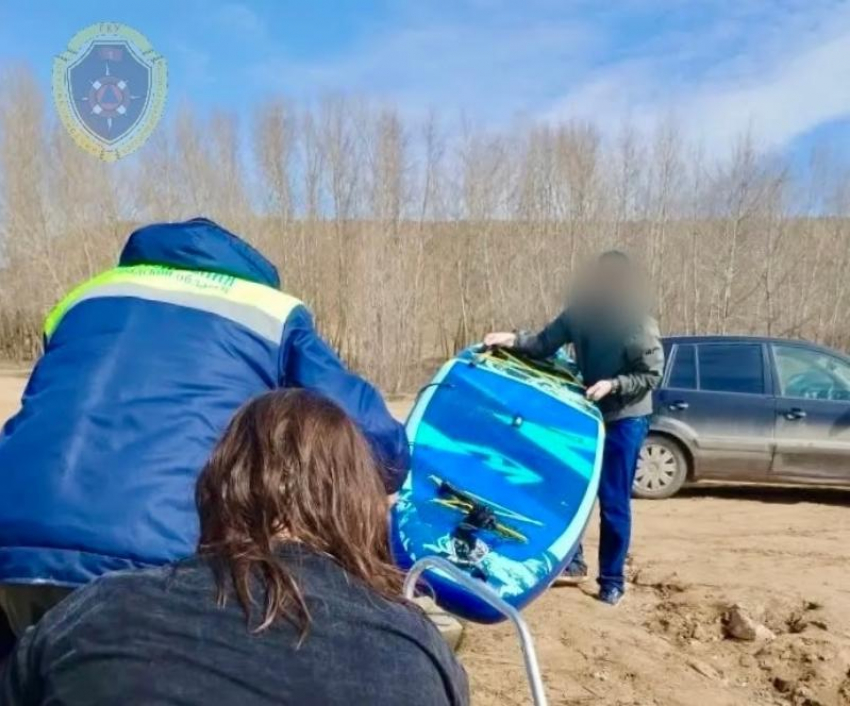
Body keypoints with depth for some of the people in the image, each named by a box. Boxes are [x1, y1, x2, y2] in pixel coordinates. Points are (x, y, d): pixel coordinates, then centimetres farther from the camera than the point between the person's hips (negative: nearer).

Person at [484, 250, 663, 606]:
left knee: (613, 502, 0)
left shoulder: (640, 325, -17)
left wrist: (612, 384, -26)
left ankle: (612, 581, 15)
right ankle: (573, 561, 28)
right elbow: (545, 344, -1)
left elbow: (652, 376, -13)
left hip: (625, 420, -5)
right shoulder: (580, 312, -4)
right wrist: (513, 340, -18)